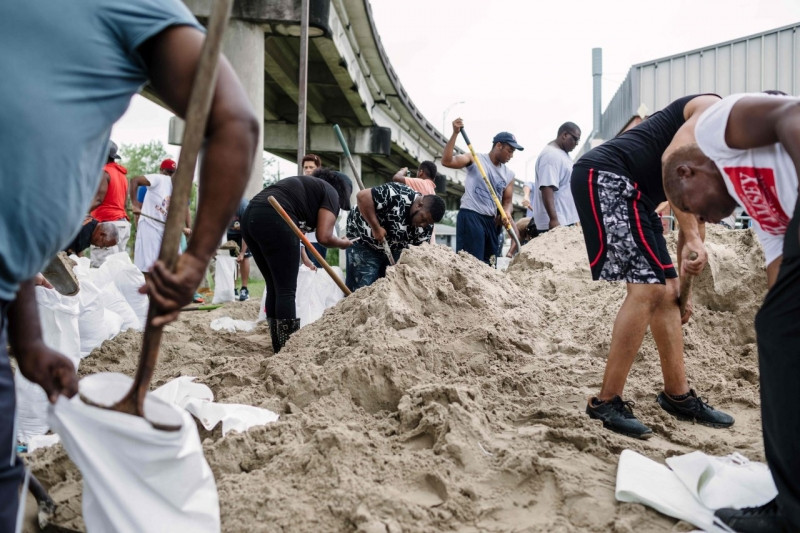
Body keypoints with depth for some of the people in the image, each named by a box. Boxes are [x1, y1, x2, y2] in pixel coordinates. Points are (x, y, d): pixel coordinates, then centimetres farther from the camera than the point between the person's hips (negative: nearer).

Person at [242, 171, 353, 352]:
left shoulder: (305, 185, 34)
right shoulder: (331, 192, 10)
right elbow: (324, 236, -2)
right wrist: (342, 243, 17)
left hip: (250, 216, 9)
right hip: (274, 220, -9)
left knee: (274, 287, 14)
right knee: (287, 290, -2)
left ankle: (279, 350, 19)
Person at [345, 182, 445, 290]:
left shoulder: (427, 226, -9)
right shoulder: (397, 196, -31)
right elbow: (362, 196, -33)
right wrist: (376, 228, -32)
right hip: (364, 241, -6)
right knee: (362, 289, -9)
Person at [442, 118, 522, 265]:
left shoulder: (509, 174, 15)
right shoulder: (475, 159, 0)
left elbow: (507, 201, 16)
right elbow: (446, 161, -13)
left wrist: (506, 212, -9)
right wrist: (455, 133, -20)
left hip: (491, 220, 7)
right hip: (470, 216, -7)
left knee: (486, 263, 10)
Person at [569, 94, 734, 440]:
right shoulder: (715, 109, -2)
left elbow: (695, 211, 27)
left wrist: (685, 284, 26)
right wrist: (692, 238, -19)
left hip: (632, 192, 11)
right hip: (605, 177, -11)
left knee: (667, 292, 10)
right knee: (647, 290, -16)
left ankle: (677, 396, 21)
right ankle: (606, 402, -9)